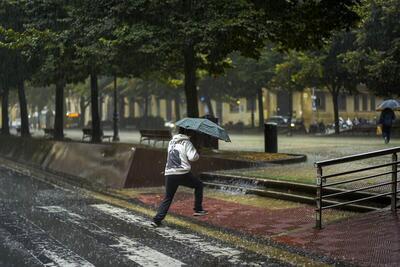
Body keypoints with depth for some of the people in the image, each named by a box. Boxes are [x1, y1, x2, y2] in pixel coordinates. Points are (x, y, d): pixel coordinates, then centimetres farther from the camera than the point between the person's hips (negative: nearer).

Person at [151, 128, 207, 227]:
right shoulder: (186, 143, -3)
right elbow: (193, 157, -14)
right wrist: (196, 154, 9)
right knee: (198, 185, 19)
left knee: (167, 198, 12)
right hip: (182, 174, -5)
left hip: (169, 174, 5)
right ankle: (198, 209, 16)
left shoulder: (171, 142, 18)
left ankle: (157, 219, 3)